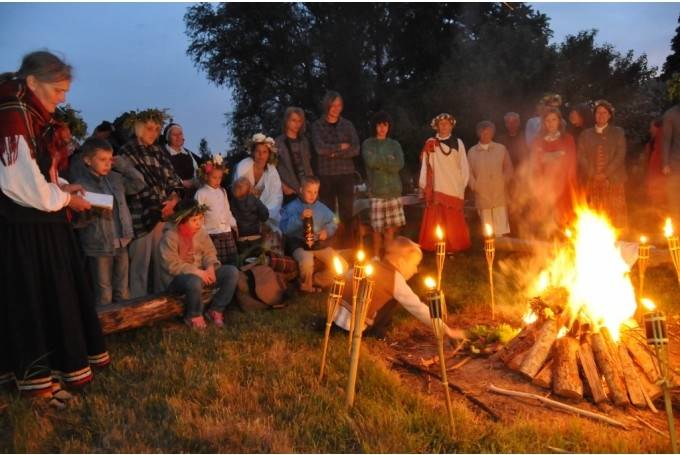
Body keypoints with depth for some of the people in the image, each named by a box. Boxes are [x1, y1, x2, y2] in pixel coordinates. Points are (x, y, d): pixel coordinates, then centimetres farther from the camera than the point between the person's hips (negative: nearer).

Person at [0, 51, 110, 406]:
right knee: (32, 300, 0)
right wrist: (65, 199, -9)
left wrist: (63, 188, 4)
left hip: (42, 224, 9)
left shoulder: (33, 118, 13)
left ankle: (68, 361, 29)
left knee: (58, 295, 15)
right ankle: (36, 378, 14)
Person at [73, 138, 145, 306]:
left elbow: (139, 184, 16)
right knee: (104, 295, 4)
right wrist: (94, 213, -30)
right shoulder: (81, 185, -12)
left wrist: (123, 165, 9)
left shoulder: (116, 178, 7)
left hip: (121, 243, 6)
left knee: (123, 293, 16)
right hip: (98, 247, -6)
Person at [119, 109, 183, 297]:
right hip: (142, 215, -6)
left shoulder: (158, 152, 16)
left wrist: (173, 200, -9)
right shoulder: (127, 152, -2)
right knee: (140, 265, 0)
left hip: (164, 215, 6)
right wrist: (159, 207, -12)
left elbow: (172, 178, 10)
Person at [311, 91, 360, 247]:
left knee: (346, 214, -1)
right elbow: (320, 148, -10)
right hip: (325, 175, -1)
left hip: (346, 174, 2)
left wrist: (335, 153, -10)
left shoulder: (347, 125, 10)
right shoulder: (317, 125, 5)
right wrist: (341, 147, -4)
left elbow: (355, 149, -2)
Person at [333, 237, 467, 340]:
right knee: (395, 300, 1)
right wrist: (447, 330, -1)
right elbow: (419, 309, -6)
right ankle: (376, 332, 8)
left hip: (337, 314, 7)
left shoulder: (372, 266, 12)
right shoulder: (396, 280, -7)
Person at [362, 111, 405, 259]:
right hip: (377, 191, -3)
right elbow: (370, 161, -12)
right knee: (377, 228, -3)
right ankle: (376, 256, 11)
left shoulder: (395, 144, 14)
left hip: (394, 190, 3)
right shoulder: (368, 144, 7)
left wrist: (380, 161, -5)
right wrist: (389, 160, -2)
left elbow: (399, 164, -3)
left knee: (392, 226, 3)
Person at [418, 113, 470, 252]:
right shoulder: (430, 144, 4)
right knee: (435, 220, -1)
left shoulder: (457, 143, 5)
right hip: (436, 188, 0)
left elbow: (464, 166, 6)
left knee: (454, 221, 2)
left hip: (454, 189, 0)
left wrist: (462, 185, 2)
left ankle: (454, 247, 10)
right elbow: (425, 166, 4)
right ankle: (436, 248, 4)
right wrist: (424, 185, 0)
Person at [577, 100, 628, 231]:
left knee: (615, 215, -5)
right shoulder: (586, 134, 14)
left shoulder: (618, 133, 10)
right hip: (592, 182, 1)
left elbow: (620, 155, -1)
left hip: (613, 180, -1)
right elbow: (581, 157, 5)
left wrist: (605, 174, -11)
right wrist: (593, 175, -8)